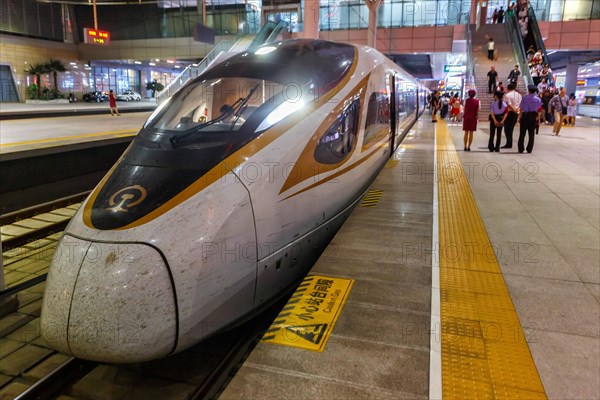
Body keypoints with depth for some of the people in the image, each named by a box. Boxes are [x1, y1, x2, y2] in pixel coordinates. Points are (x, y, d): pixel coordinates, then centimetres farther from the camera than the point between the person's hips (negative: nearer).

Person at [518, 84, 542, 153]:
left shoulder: (524, 98, -4)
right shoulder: (538, 99, 1)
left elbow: (521, 109, -7)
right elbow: (539, 110, -1)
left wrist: (519, 117, -2)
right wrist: (538, 119, 5)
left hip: (525, 116, -1)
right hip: (533, 117, 1)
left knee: (522, 133, 4)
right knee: (531, 134, 7)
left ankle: (521, 149, 2)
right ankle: (529, 149, 8)